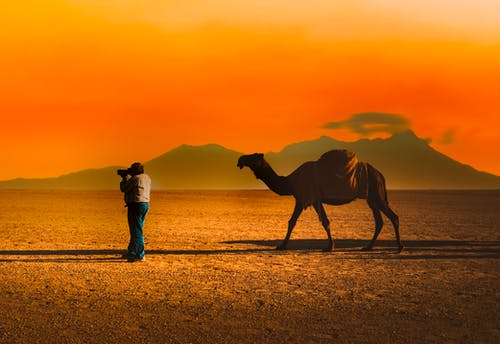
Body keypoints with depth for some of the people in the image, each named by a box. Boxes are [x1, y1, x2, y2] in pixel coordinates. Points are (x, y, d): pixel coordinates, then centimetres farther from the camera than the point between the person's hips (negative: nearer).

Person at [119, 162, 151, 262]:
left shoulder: (135, 179, -16)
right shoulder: (147, 177, 11)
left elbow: (123, 188, -9)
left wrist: (125, 177, 4)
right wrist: (128, 176, 17)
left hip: (136, 205, -10)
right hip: (145, 204, 10)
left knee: (137, 231, -7)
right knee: (136, 230, 18)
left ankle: (140, 255, -9)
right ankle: (131, 253, 28)